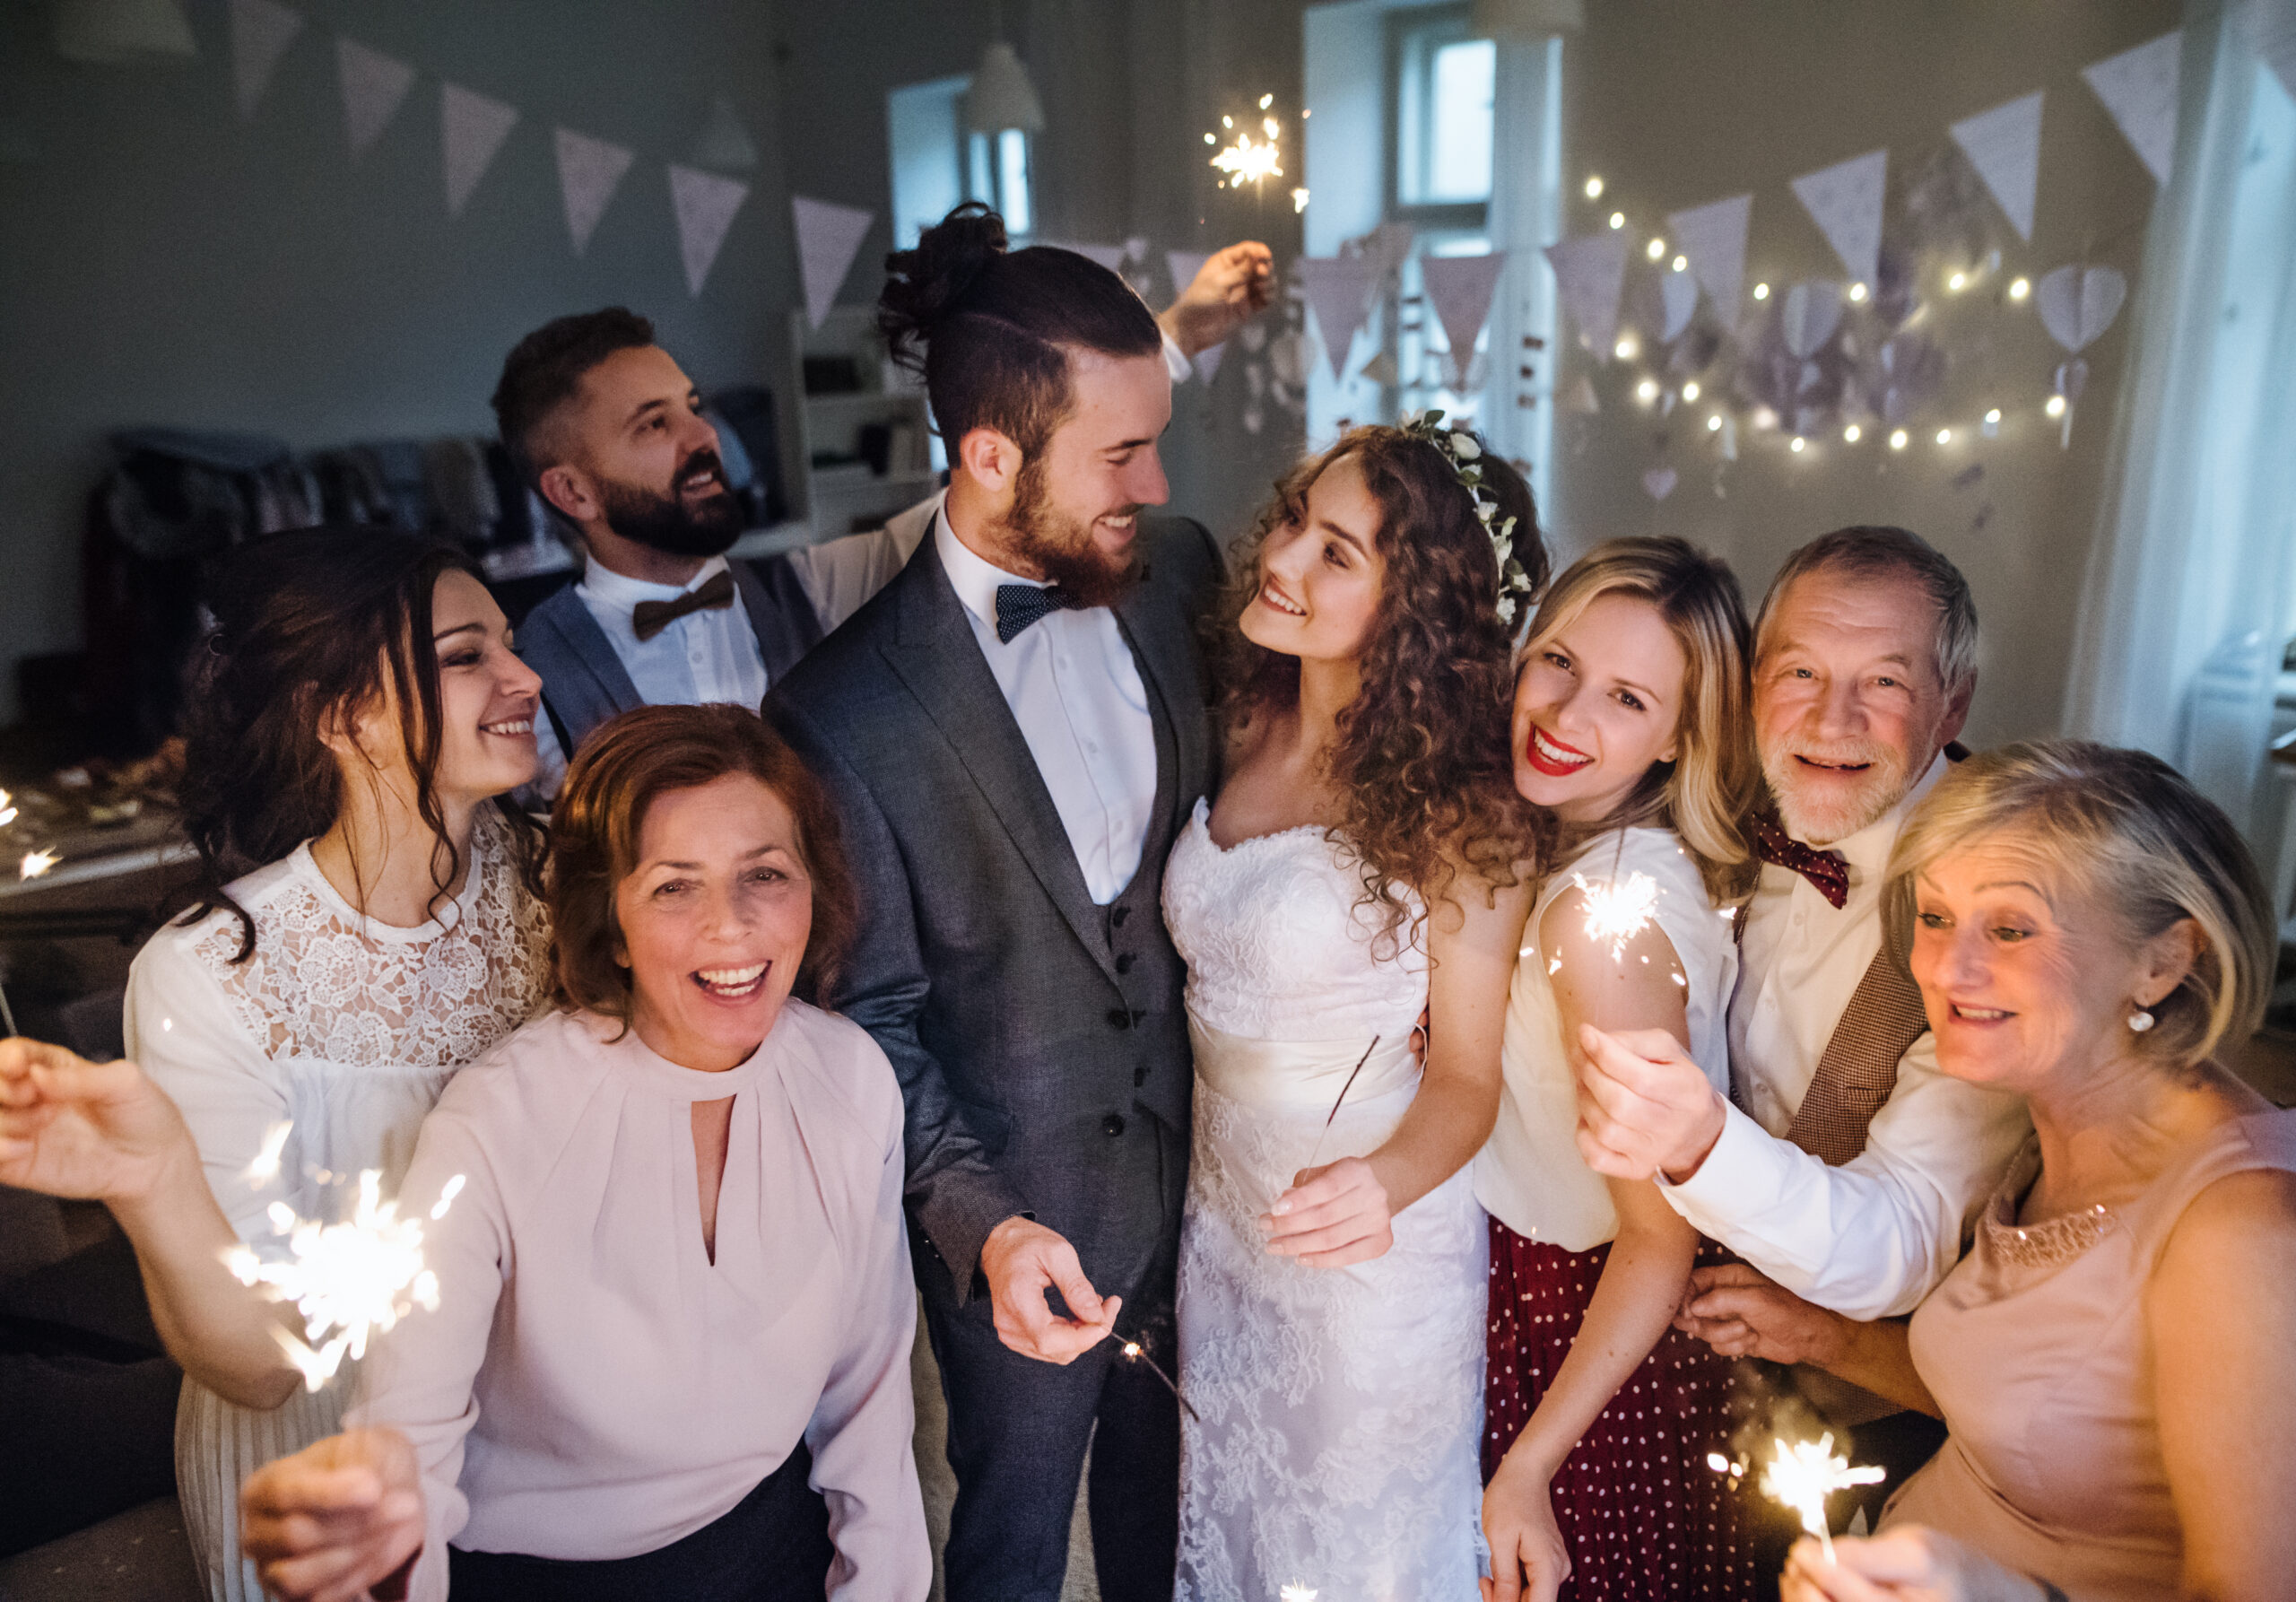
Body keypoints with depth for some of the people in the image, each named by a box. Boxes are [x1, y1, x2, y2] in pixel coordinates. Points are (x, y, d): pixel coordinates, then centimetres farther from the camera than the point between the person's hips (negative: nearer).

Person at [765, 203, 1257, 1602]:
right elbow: (873, 1015, -14)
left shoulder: (1176, 569, -7)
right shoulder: (850, 712, -22)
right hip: (1018, 1209, -4)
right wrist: (984, 1227, -22)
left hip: (1199, 1160, 5)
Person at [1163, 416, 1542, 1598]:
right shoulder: (1247, 731, -5)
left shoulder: (1458, 811, -22)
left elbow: (1467, 1076, -17)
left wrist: (1380, 1185, -34)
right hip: (1218, 1218, 5)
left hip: (1375, 1247, -5)